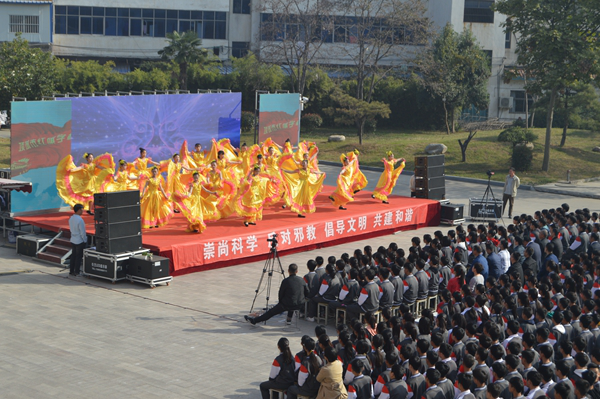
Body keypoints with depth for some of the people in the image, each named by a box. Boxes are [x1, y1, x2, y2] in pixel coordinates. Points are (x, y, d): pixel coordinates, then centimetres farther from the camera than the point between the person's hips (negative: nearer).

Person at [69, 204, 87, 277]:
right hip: (80, 241, -8)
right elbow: (82, 232, -19)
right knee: (79, 256, 3)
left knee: (73, 255, 16)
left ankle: (71, 270, 22)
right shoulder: (80, 220, -23)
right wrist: (85, 240, -5)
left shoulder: (71, 218, 2)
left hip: (73, 240, 8)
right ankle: (76, 272, 8)